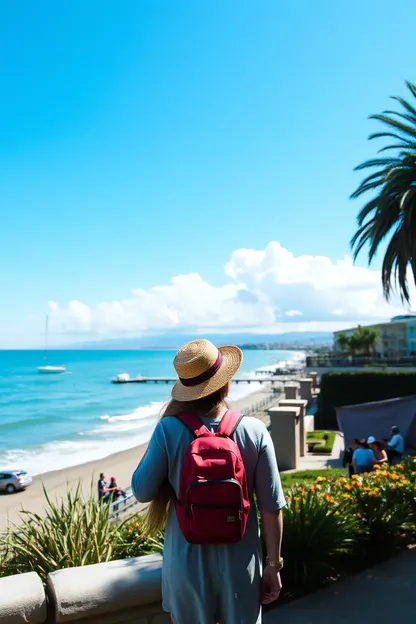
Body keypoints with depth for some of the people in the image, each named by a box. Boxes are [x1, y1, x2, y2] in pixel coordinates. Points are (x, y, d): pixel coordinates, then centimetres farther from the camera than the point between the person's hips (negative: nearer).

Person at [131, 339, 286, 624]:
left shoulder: (169, 430, -16)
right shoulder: (254, 431, -12)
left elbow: (142, 492, -6)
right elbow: (271, 507, -8)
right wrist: (273, 565, 3)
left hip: (187, 563, 0)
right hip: (239, 563, 0)